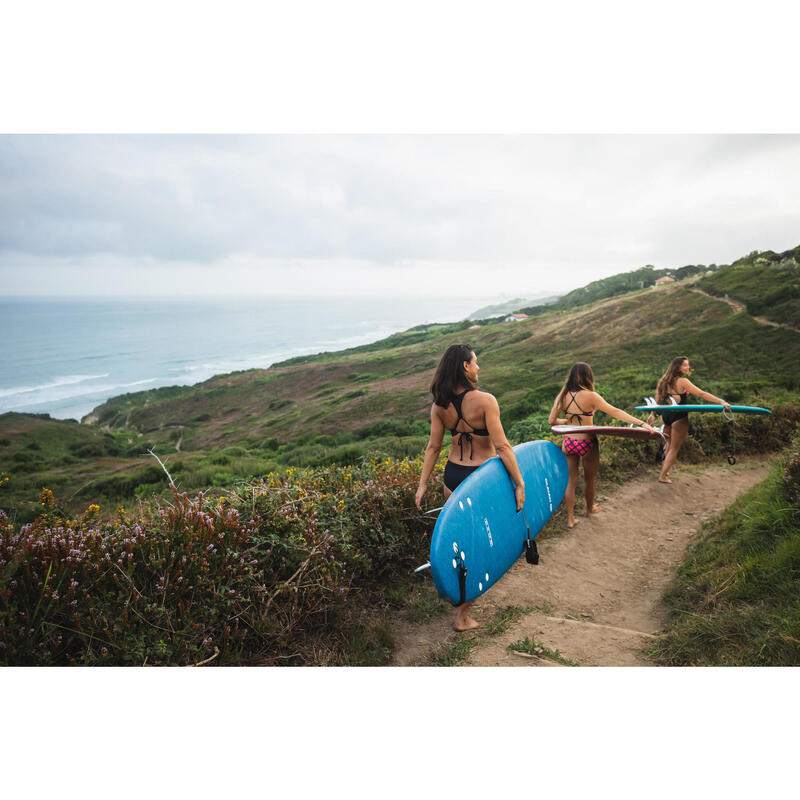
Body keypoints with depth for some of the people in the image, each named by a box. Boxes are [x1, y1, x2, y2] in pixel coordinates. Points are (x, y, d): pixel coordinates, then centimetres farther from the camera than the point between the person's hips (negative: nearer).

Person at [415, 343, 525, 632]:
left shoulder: (439, 405, -2)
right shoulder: (485, 400, -18)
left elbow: (433, 446, 1)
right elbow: (501, 446, -19)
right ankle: (462, 616, 16)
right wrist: (520, 484, -14)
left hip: (452, 475, 5)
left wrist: (422, 484, 5)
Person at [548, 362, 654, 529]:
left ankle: (570, 518, 17)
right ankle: (590, 508, 43)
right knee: (589, 479, 21)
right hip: (586, 443, -3)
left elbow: (552, 420, 3)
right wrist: (641, 423, -14)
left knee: (570, 481, 13)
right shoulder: (590, 396, -14)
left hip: (568, 442, 3)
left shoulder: (562, 396, -2)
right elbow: (615, 412, -16)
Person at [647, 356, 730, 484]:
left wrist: (653, 413, 22)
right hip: (678, 417, -7)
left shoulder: (666, 380, 7)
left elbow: (658, 398, 14)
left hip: (666, 415, 7)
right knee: (674, 448, 5)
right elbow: (701, 394, -22)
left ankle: (663, 470, 30)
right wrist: (721, 401, -24)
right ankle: (663, 476, 7)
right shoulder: (682, 381, -16)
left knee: (669, 444, 24)